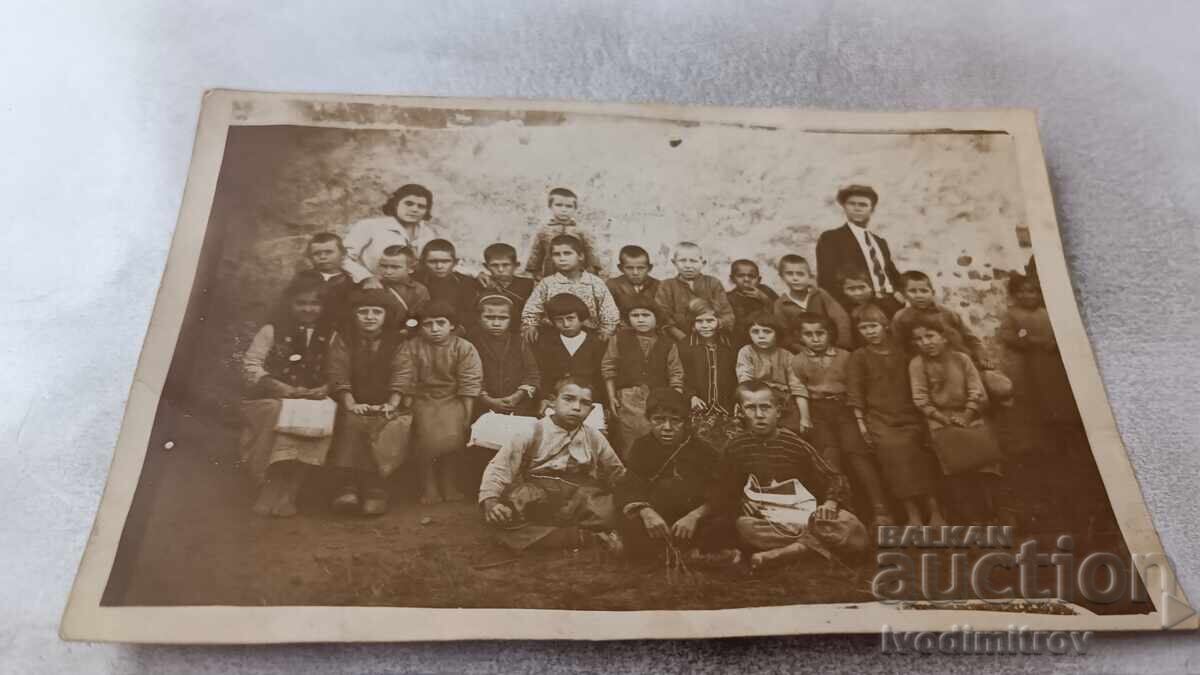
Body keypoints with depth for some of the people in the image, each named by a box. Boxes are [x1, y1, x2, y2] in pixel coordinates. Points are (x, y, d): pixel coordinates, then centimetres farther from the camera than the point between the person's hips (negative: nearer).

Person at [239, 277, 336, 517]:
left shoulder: (331, 335, 11)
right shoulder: (271, 331, 7)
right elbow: (251, 365, 1)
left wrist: (326, 389, -14)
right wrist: (278, 387, -13)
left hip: (314, 400, 1)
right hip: (271, 399, -1)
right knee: (281, 413, -33)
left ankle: (284, 491, -19)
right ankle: (278, 491, -20)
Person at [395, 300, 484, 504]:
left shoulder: (465, 348, -1)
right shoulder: (410, 348, 2)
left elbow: (470, 387, -4)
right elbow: (404, 384, -1)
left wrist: (467, 416, -9)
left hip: (453, 401, 0)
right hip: (423, 400, 0)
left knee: (452, 437, -20)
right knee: (427, 438, -21)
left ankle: (450, 486, 0)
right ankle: (428, 487, -3)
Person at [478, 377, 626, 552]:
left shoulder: (595, 439, 11)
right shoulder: (531, 434, 2)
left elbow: (619, 475, 13)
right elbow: (499, 468, -4)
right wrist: (490, 500, -21)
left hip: (582, 503, 1)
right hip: (535, 503, 0)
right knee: (500, 518, -31)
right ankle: (586, 536, -26)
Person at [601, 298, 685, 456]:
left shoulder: (667, 344, 7)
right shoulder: (619, 339, 6)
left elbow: (676, 375, 7)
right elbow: (608, 369, 8)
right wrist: (611, 397, 3)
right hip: (628, 399, 0)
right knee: (629, 447, -3)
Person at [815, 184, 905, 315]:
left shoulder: (880, 242, 23)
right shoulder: (831, 238, 2)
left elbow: (894, 275, 24)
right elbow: (827, 280, -8)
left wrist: (897, 293, 1)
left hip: (891, 306, 6)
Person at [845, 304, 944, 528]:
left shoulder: (901, 352, 15)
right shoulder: (858, 357, 7)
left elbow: (913, 387, 20)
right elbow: (854, 393, 1)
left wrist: (920, 415, 11)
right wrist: (861, 423, -8)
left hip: (907, 416, 2)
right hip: (878, 417, -2)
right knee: (893, 446, -26)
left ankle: (933, 510, -18)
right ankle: (913, 514, -22)